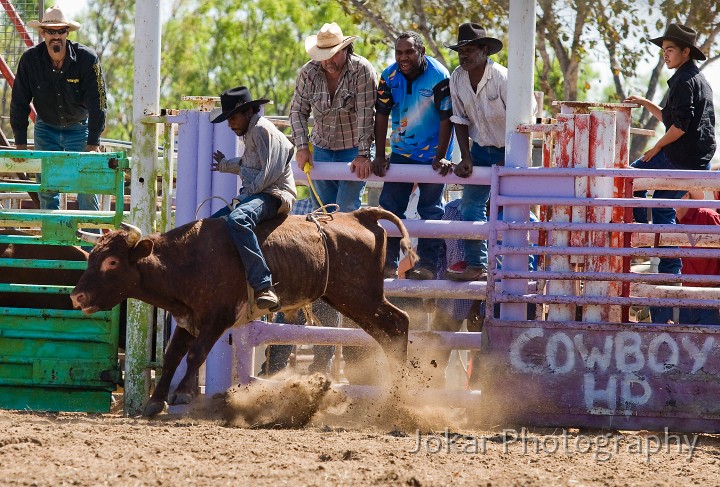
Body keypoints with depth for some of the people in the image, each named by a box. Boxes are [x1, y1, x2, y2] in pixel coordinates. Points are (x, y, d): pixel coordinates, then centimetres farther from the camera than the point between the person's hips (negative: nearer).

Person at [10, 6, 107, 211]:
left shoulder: (87, 59, -19)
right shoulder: (30, 60, -14)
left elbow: (97, 102, -18)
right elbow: (19, 103, -9)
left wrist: (93, 144, -23)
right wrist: (20, 144, -12)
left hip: (79, 127, -2)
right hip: (46, 129, 2)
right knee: (47, 187, -1)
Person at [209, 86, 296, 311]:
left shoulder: (262, 130, -10)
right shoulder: (251, 132, 22)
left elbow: (270, 172, -18)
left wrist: (246, 194, -15)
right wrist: (225, 165, 52)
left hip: (274, 195, -11)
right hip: (255, 195, 11)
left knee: (237, 220, -38)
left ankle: (263, 286, -48)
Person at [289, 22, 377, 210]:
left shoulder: (362, 70, -17)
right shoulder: (308, 73, -5)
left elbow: (366, 115, -20)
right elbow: (298, 111, 0)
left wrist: (363, 155, -24)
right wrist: (302, 147, -13)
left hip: (354, 150, -4)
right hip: (321, 149, 4)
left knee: (347, 209, -10)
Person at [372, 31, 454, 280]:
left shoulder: (439, 77, -19)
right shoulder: (389, 77, -6)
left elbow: (446, 119, -17)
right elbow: (381, 116, -3)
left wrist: (441, 157, -20)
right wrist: (380, 156, -6)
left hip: (432, 154, -4)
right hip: (401, 151, 4)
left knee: (430, 209, -1)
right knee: (390, 206, 1)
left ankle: (426, 264, 2)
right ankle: (388, 262, 6)